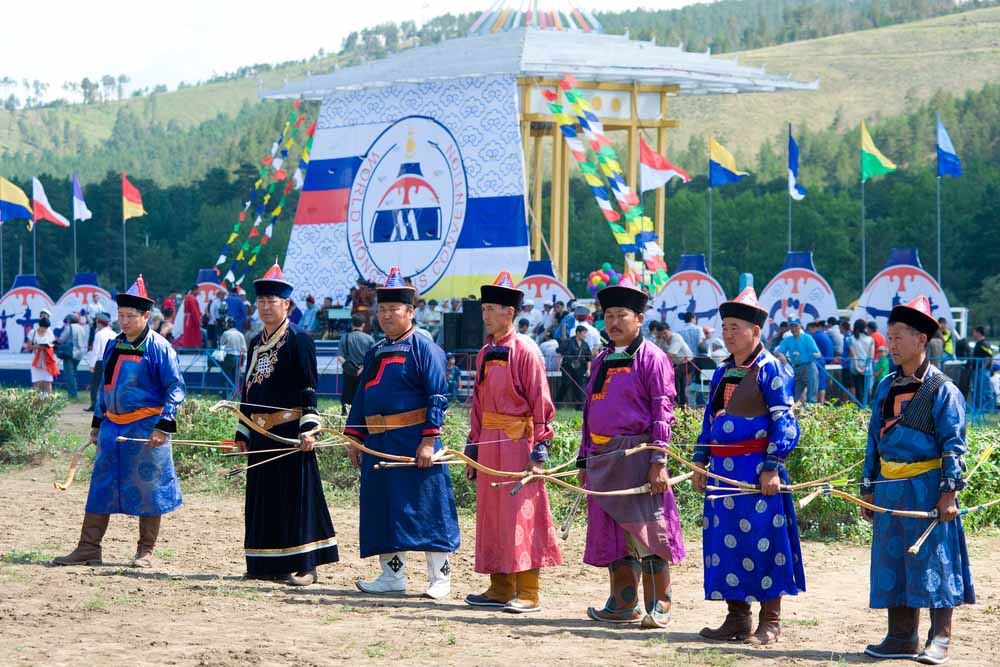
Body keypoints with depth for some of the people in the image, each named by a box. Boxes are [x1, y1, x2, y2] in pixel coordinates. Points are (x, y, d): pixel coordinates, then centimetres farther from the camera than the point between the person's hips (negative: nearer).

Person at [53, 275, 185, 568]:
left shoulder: (158, 348, -8)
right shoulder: (114, 346, 12)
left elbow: (175, 388, -10)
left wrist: (163, 425, -19)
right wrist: (97, 423, 19)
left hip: (145, 429, -6)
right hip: (113, 426, 6)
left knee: (147, 489, 1)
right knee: (101, 486, 6)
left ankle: (145, 552, 11)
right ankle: (88, 549, 10)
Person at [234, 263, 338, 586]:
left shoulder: (299, 340, -5)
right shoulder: (256, 343, 16)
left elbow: (309, 389, -10)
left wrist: (308, 428, -18)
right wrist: (242, 433, 17)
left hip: (289, 431, -7)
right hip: (260, 434, 7)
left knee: (295, 496, -5)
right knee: (263, 497, 9)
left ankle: (302, 566, -2)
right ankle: (266, 564, 15)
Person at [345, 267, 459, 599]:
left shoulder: (424, 349, -5)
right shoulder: (375, 353, 17)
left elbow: (438, 397, -10)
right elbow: (361, 398, 21)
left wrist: (429, 440, -17)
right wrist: (354, 438, 14)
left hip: (413, 441, -7)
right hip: (378, 443, 7)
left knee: (426, 508, -4)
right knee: (382, 509, 8)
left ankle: (440, 578, 3)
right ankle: (392, 575, 17)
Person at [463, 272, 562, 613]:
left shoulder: (524, 350, -9)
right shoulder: (485, 353, 13)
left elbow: (541, 404, -11)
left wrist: (539, 452, -15)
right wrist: (474, 445, 14)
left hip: (517, 441, -8)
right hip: (490, 442, 8)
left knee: (520, 515, -6)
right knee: (491, 515, 9)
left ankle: (527, 593, -3)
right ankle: (500, 588, 17)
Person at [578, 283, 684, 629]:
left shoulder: (651, 358, -4)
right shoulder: (602, 361, 17)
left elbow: (662, 412, -9)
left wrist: (658, 461, -16)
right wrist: (584, 460, 17)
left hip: (636, 454, -7)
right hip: (603, 457, 7)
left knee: (645, 529, -6)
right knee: (611, 532, 9)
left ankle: (657, 607, 0)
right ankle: (623, 604, 17)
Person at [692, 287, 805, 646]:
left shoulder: (771, 370, -7)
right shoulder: (723, 372, 16)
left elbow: (784, 423, -11)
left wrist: (772, 467, -17)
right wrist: (701, 463, 15)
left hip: (756, 470, -7)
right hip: (723, 469, 7)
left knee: (762, 541, -4)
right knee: (725, 541, 8)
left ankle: (770, 622, 3)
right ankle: (737, 617, 16)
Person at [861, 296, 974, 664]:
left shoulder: (942, 390, -6)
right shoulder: (886, 387, 12)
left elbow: (954, 445, -8)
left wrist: (949, 491, -15)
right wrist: (868, 489, 13)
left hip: (927, 487, -6)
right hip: (890, 488, 6)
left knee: (933, 561, -2)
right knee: (892, 562, 8)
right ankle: (902, 637, 17)